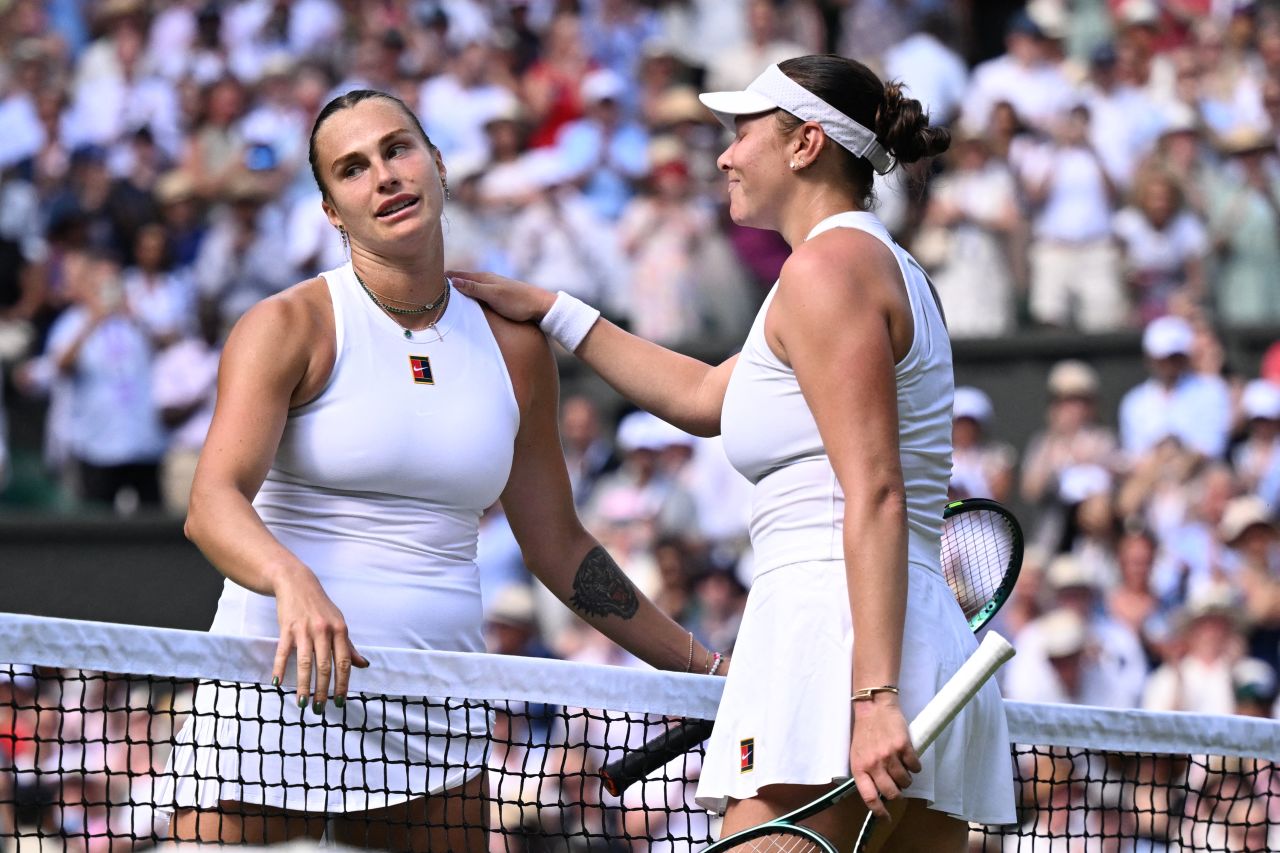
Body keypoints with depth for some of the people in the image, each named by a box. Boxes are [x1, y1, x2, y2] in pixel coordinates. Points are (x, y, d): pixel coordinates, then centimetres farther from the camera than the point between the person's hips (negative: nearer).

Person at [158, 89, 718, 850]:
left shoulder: (516, 348, 11)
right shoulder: (288, 326, -3)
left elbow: (558, 545, 20)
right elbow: (212, 503, -17)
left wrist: (705, 669, 21)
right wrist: (292, 580, -38)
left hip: (440, 722, 4)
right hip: (282, 686, -4)